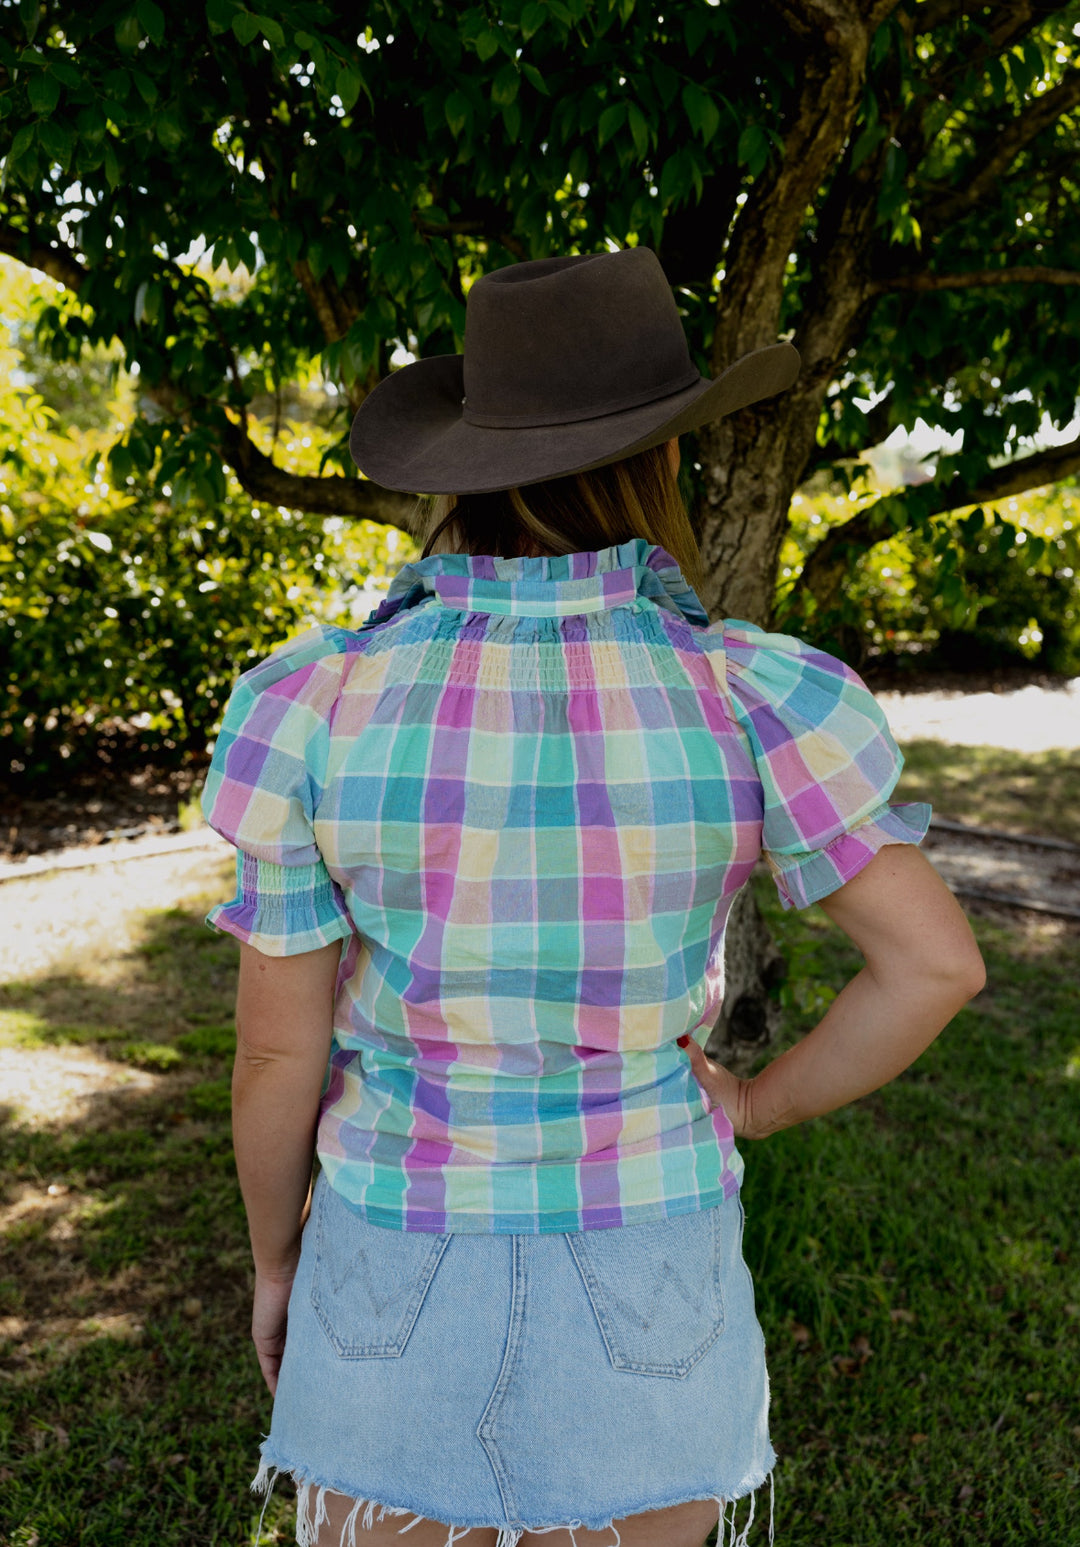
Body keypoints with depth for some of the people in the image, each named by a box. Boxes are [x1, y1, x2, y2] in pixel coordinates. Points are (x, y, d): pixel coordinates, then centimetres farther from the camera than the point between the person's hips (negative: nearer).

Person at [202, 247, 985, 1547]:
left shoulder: (316, 704, -16)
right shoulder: (747, 697, -16)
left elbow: (279, 1048, -9)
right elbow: (937, 962, -11)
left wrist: (275, 1258, 9)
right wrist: (753, 1109, 4)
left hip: (408, 1284, 0)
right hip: (643, 1283, 1)